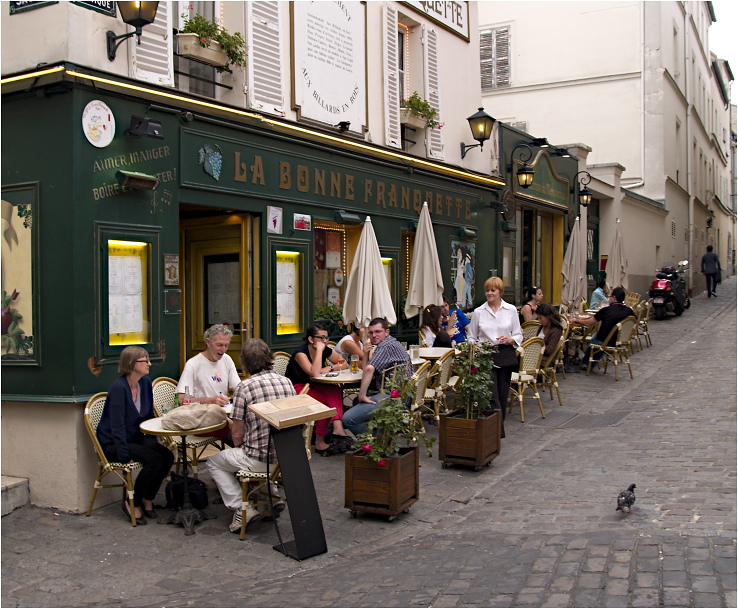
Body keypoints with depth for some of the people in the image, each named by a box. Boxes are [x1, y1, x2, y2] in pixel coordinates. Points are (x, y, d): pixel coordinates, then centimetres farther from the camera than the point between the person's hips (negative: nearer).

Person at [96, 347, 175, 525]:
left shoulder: (145, 383, 2)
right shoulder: (119, 387, -22)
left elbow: (149, 416, 13)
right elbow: (117, 427, -22)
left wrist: (154, 442, 4)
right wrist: (125, 457, -22)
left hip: (135, 437, 7)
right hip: (112, 443, -7)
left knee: (167, 456, -15)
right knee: (154, 459, -25)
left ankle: (147, 499, 4)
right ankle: (132, 503, -7)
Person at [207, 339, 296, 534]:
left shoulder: (245, 387, -15)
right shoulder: (287, 382, 1)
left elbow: (238, 436, -12)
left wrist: (240, 448, 12)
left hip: (260, 459, -6)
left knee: (214, 461, 18)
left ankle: (242, 508, 7)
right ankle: (272, 498, 22)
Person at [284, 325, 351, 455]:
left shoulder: (326, 350, 1)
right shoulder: (301, 353, -19)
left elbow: (344, 364, 3)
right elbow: (314, 373, -33)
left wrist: (329, 368, -15)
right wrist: (319, 350, -28)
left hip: (312, 386, 6)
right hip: (295, 389, -6)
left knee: (334, 391, -25)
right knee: (325, 400, -28)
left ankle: (338, 428, -39)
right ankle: (319, 442, -21)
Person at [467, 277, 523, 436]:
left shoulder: (511, 310, 7)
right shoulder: (478, 312, 5)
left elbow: (519, 336, 9)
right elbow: (471, 337, 10)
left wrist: (509, 339, -12)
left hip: (506, 355, 2)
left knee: (503, 395, 8)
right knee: (492, 395, -12)